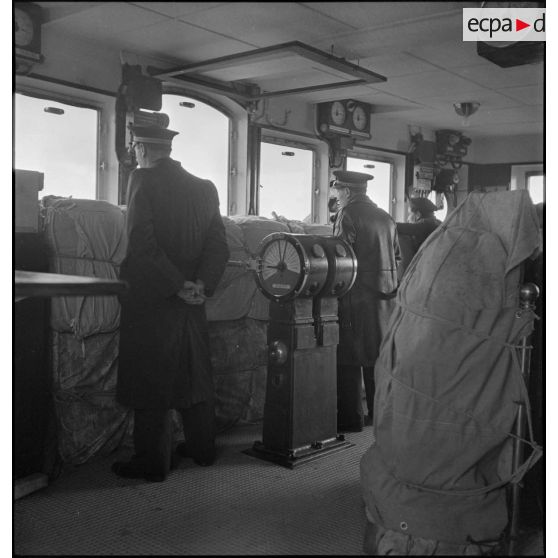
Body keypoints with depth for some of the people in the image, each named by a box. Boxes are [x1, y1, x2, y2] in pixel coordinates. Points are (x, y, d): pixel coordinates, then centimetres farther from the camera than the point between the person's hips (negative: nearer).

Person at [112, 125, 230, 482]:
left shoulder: (143, 180, -10)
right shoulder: (205, 188, 7)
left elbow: (142, 243, -20)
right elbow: (219, 244, 1)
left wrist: (177, 285, -14)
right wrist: (201, 284, -6)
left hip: (150, 301, -6)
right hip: (191, 301, 6)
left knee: (150, 379, 3)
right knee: (194, 371, 16)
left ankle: (153, 462, 12)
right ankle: (203, 448, 28)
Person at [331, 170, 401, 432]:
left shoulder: (348, 214, -9)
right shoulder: (385, 217, 14)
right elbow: (397, 257, 16)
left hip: (357, 297, -7)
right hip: (386, 295, 8)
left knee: (349, 360, 0)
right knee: (379, 357, 16)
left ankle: (350, 418, 4)